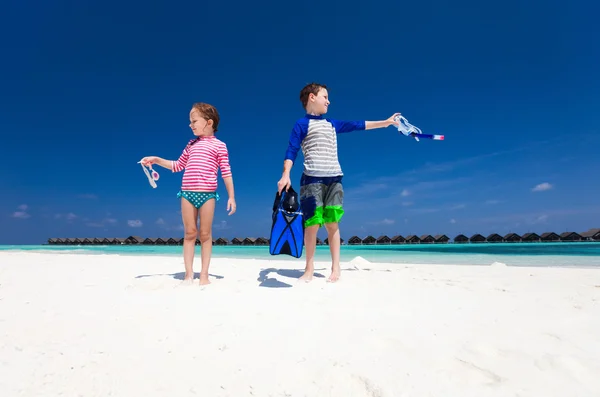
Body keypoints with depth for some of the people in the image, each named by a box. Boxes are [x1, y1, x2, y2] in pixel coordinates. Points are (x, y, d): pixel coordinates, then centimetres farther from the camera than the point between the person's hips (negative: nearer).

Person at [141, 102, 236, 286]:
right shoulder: (192, 144, 18)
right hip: (187, 193, 4)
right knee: (189, 233, 5)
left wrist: (231, 196, -4)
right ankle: (188, 274, 12)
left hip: (207, 193, -4)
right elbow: (178, 165, 27)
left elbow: (226, 173, 0)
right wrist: (156, 160, 19)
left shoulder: (219, 145, 3)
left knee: (205, 234, 2)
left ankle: (204, 274, 10)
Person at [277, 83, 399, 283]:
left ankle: (336, 267, 10)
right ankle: (309, 268, 9)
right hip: (312, 179, -5)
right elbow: (291, 150, -6)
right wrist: (286, 174, -20)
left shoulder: (332, 124, 19)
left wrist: (385, 122, 26)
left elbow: (357, 125, 24)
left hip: (334, 179, 5)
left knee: (332, 222, 3)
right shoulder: (302, 124, 2)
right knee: (312, 224, -5)